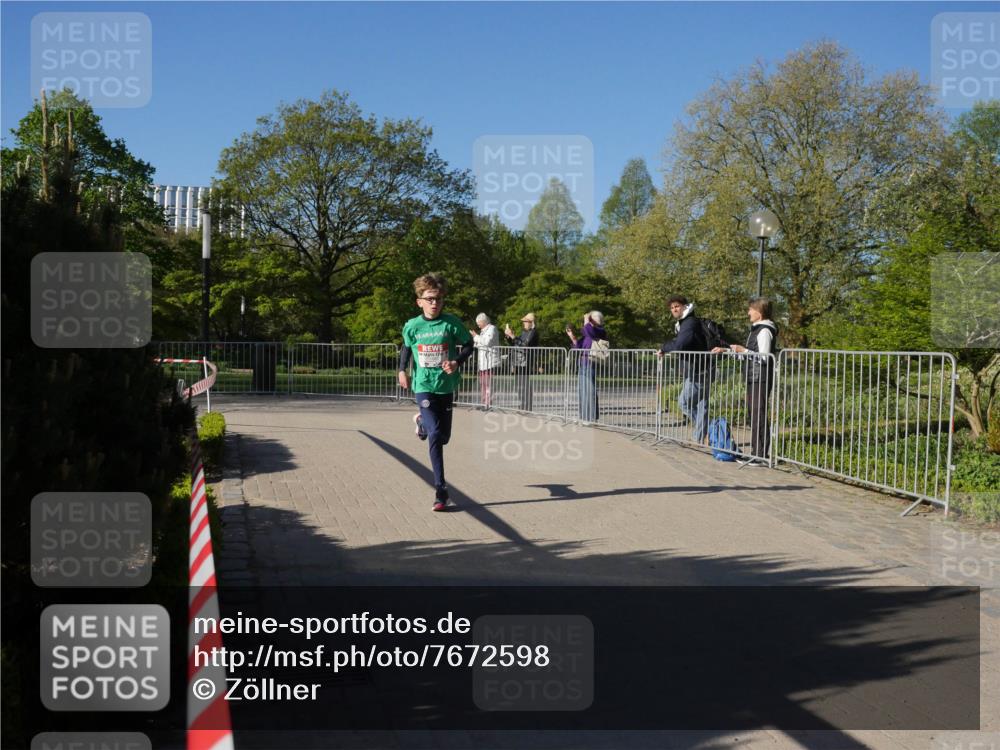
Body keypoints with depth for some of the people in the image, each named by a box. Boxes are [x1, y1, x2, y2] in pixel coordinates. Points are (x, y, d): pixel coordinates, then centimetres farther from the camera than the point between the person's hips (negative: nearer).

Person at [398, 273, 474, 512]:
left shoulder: (451, 323, -6)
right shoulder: (412, 326, -3)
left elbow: (468, 345, 3)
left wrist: (457, 362, -14)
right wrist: (402, 370, 5)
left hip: (447, 386, 2)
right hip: (423, 386, -2)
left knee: (444, 437, 13)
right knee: (435, 434, -17)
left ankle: (422, 421, 49)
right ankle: (440, 489, -11)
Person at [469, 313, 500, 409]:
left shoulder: (492, 329, -8)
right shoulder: (483, 330, 21)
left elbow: (487, 342, -22)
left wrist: (476, 337, -11)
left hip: (490, 361, -10)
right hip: (483, 361, 10)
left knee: (488, 383, -11)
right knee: (482, 383, 12)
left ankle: (488, 404, -10)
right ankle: (484, 403, 18)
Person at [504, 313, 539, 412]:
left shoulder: (533, 333, -9)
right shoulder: (524, 332, 20)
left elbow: (525, 345, -21)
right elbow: (514, 344, 24)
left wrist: (513, 336, -20)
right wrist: (508, 336, 9)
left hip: (526, 364, -10)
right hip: (518, 363, 10)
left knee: (525, 386, -11)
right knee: (519, 386, 12)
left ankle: (527, 409, -9)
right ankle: (523, 408, 20)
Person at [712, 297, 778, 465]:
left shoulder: (764, 331, -13)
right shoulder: (756, 329, 18)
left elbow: (763, 358, -18)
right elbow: (749, 352, 26)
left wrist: (744, 351, -15)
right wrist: (726, 350, 21)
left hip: (760, 380, -10)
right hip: (752, 379, 10)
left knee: (759, 416, -8)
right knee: (753, 415, 13)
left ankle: (761, 454, -5)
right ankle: (756, 452, 20)